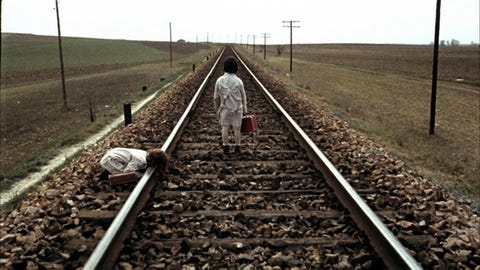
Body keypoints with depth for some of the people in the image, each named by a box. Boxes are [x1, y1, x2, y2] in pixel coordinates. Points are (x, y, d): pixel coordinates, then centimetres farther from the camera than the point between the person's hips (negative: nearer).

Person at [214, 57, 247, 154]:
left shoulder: (219, 80, -12)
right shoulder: (238, 81, -14)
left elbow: (216, 97, -4)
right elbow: (243, 96, -4)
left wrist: (217, 109, 9)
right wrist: (244, 109, 9)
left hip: (225, 108, 1)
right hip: (237, 108, 0)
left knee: (225, 127, 10)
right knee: (237, 128, 10)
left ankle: (225, 147, 10)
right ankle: (237, 147, 15)